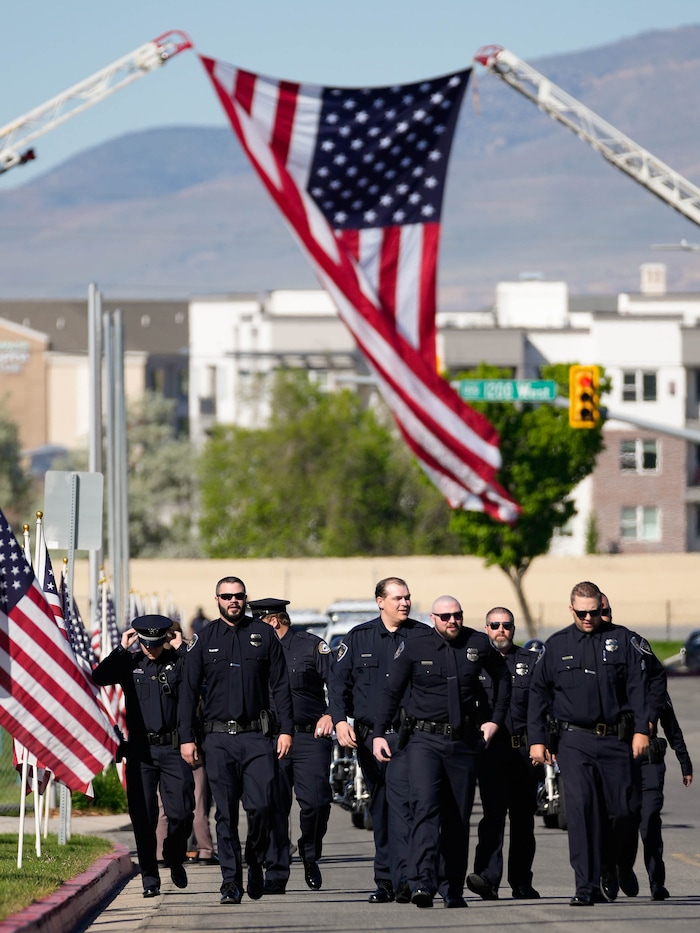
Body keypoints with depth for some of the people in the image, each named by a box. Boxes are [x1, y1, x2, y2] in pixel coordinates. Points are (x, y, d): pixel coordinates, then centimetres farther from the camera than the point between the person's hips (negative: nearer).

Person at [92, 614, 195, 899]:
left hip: (173, 748, -1)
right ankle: (150, 878, 6)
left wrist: (181, 649, -10)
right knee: (143, 816, -1)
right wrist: (121, 649, -8)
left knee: (181, 812, -5)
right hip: (140, 750, 1)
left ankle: (175, 859, 23)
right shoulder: (129, 663, 6)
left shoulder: (177, 661, 4)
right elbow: (99, 677, -8)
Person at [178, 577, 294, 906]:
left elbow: (280, 685, 8)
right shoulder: (204, 639, 7)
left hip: (256, 736, 0)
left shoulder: (263, 635, 7)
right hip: (218, 739, 0)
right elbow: (189, 691, 8)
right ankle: (231, 881, 1)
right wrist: (187, 738, 1)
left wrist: (286, 730, 0)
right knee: (226, 813, -3)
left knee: (260, 805, -8)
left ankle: (255, 863, 16)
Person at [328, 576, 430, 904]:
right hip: (368, 735, 3)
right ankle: (384, 881, 16)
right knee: (379, 809, 9)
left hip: (407, 737, -3)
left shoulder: (423, 637, 4)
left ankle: (403, 878, -23)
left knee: (400, 802, -17)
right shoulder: (358, 638, 9)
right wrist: (340, 720, -4)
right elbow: (337, 680, 9)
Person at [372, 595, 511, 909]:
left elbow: (502, 677, 20)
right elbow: (391, 691, 5)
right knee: (425, 806, -20)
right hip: (425, 740, -3)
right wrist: (379, 733, -1)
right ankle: (423, 883, -29)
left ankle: (452, 888, 14)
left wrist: (496, 719, 13)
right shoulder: (413, 648, -2)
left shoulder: (478, 644, 3)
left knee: (458, 817, 6)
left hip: (464, 741, 3)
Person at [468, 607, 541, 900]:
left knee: (523, 816, 6)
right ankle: (487, 876, -24)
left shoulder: (529, 662, 12)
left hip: (524, 750, 2)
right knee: (494, 812, -15)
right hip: (490, 749, -2)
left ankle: (521, 882, 15)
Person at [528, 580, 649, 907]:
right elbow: (538, 693, 11)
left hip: (615, 741, 1)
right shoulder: (556, 645, 9)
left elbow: (638, 686, 5)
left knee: (623, 810, -1)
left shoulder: (621, 639, 7)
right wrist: (537, 739, 5)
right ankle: (586, 886, -13)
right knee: (581, 808, -12)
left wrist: (641, 730, -4)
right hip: (574, 741, -1)